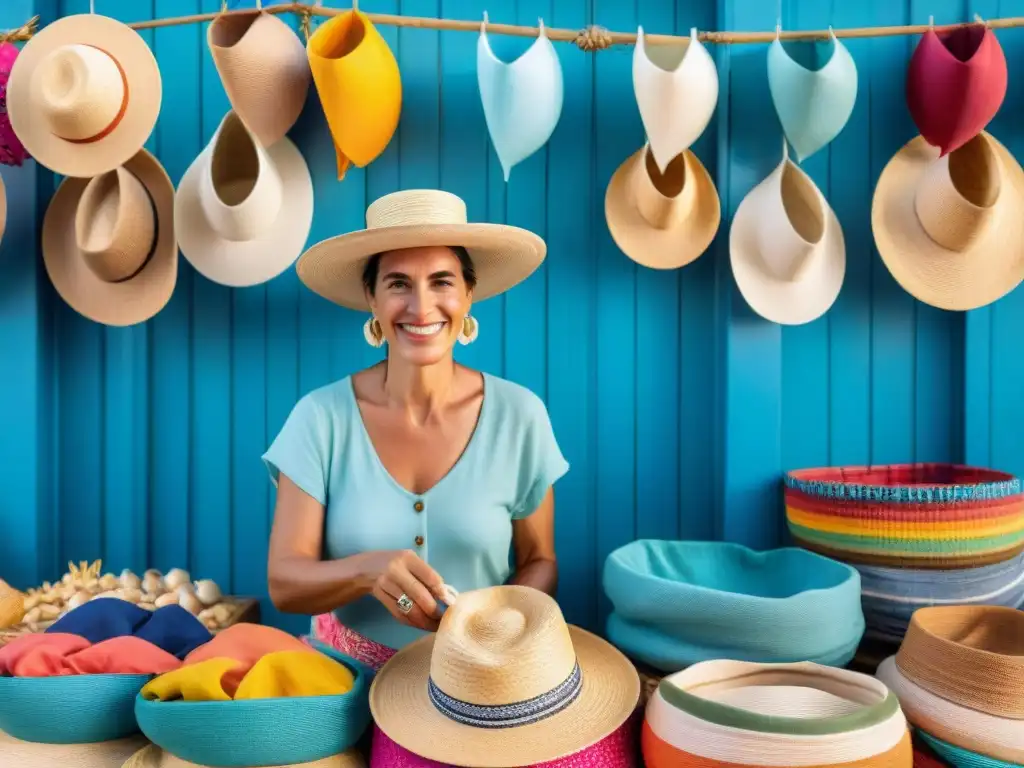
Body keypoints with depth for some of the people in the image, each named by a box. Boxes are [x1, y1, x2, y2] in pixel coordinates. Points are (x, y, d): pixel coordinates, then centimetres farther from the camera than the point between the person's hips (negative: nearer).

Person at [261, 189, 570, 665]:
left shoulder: (519, 415, -8)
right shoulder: (320, 416, -9)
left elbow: (539, 562, 1)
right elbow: (284, 582, -9)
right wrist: (368, 570, -28)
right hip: (349, 669, 0)